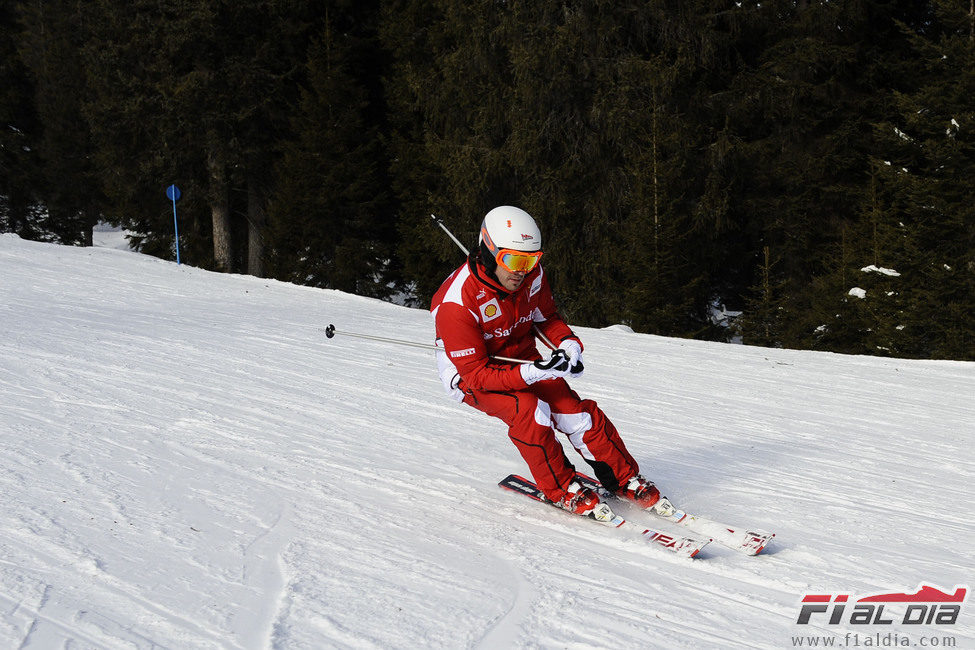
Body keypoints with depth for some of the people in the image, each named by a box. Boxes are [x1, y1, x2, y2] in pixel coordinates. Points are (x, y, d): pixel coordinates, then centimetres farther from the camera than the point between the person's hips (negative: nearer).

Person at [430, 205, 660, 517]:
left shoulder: (531, 275, -15)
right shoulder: (456, 303, -32)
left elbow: (546, 317, 6)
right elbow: (477, 374, -28)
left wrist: (568, 343, -16)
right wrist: (529, 374, -41)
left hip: (522, 359, 5)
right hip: (471, 376, -5)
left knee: (578, 413, -12)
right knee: (527, 408, -31)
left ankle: (626, 480, 9)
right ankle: (561, 490, -9)